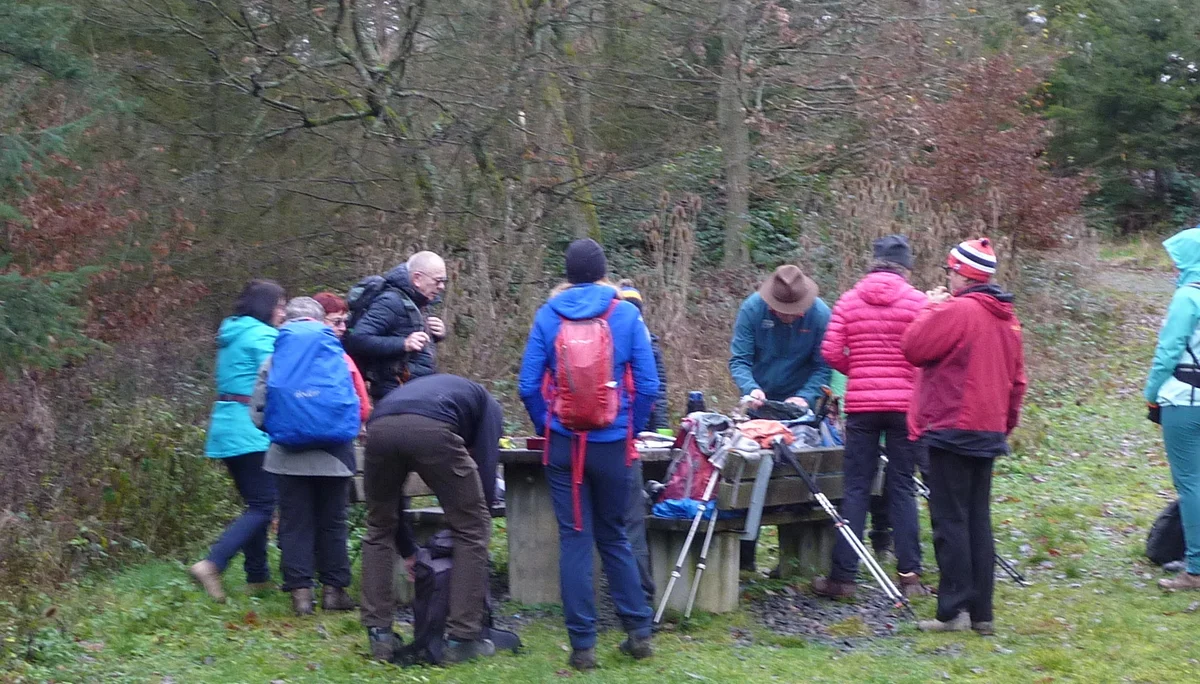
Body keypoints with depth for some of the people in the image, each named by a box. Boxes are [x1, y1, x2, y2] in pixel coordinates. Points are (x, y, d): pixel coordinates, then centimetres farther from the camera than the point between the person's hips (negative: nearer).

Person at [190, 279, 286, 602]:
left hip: (226, 428, 10)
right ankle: (212, 565, -21)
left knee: (255, 503, 15)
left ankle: (258, 576, 16)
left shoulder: (231, 335, 19)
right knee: (262, 506, -9)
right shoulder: (262, 336, -9)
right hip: (252, 430, -10)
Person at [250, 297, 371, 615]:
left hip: (289, 457, 0)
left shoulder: (274, 362, -2)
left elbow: (258, 413, -1)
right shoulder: (340, 359, -2)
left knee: (295, 524, 7)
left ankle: (300, 590, 4)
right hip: (333, 457, 0)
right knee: (332, 523, 11)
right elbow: (362, 410, -2)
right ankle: (333, 588, 13)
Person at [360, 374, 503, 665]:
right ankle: (462, 639, 15)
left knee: (378, 529, 26)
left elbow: (389, 496, 41)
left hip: (379, 426, 4)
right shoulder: (486, 404, 35)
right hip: (432, 430, -4)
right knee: (471, 528, 14)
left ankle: (379, 636, 24)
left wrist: (408, 552, 47)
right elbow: (485, 472, 17)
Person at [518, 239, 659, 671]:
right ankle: (638, 631, 16)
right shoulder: (627, 315, -3)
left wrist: (545, 428, 11)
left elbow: (529, 385, -3)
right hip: (613, 445, 0)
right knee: (614, 537, 16)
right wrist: (632, 429, 9)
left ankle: (583, 644, 4)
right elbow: (648, 385, -5)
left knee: (574, 540, 5)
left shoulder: (548, 316, -1)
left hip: (563, 445, 0)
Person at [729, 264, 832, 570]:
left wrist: (806, 397, -30)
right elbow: (739, 359, -16)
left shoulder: (820, 315, -17)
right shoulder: (752, 308, -16)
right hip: (759, 402, 1)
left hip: (798, 404, -1)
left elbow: (823, 367, -14)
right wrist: (750, 388, -34)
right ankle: (744, 554, 10)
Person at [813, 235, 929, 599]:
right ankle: (909, 574, 4)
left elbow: (831, 353, -1)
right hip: (904, 403, -1)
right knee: (902, 487, 6)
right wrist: (908, 375, 10)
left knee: (855, 488, 4)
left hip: (860, 404, 1)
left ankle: (842, 576, 2)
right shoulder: (917, 301, -2)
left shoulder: (848, 301, 3)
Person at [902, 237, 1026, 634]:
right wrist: (1006, 424, 25)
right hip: (989, 434, 8)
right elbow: (1016, 380, 18)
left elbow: (913, 348, -11)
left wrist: (930, 309, 2)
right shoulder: (1007, 318, 13)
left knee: (950, 520, -4)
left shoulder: (957, 310, -15)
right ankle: (981, 612, 12)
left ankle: (954, 609, -6)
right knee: (978, 520, 11)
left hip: (953, 431, -8)